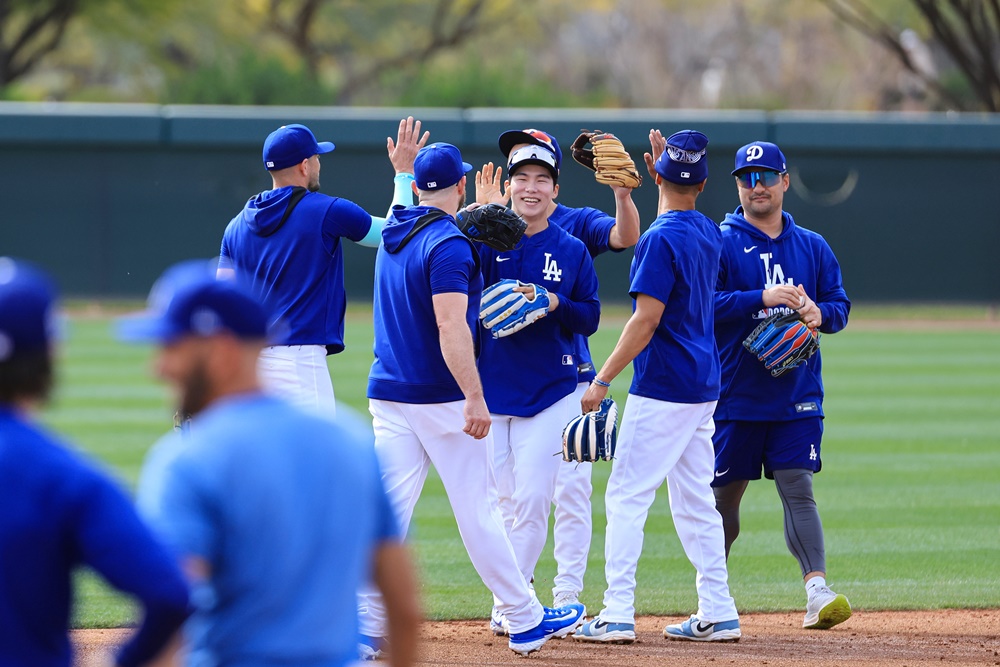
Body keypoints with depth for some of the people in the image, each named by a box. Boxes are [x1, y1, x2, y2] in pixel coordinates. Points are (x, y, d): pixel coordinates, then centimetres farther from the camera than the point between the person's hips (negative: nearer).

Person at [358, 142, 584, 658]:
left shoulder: (394, 234, 9)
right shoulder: (449, 244, -15)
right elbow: (451, 327, -24)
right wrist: (474, 398, -27)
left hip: (388, 396, 7)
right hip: (442, 399, -7)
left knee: (388, 510, 3)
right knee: (478, 509, 1)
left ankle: (366, 629, -4)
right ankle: (525, 621, 11)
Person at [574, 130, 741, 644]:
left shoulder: (661, 239, -16)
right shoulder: (708, 233, 10)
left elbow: (647, 319, -20)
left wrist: (603, 379, -18)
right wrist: (660, 170, 29)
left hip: (662, 388, -9)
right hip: (703, 385, 9)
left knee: (627, 496, -6)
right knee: (695, 500, 13)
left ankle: (617, 616, -10)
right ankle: (717, 615, 12)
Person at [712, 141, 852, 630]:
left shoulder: (812, 247, 11)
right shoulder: (720, 244, -1)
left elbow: (840, 305, 13)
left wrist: (819, 313, -11)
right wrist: (763, 298, -23)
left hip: (797, 394, 2)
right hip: (735, 395, -2)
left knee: (797, 488, -9)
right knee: (724, 493, 6)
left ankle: (817, 590, -19)